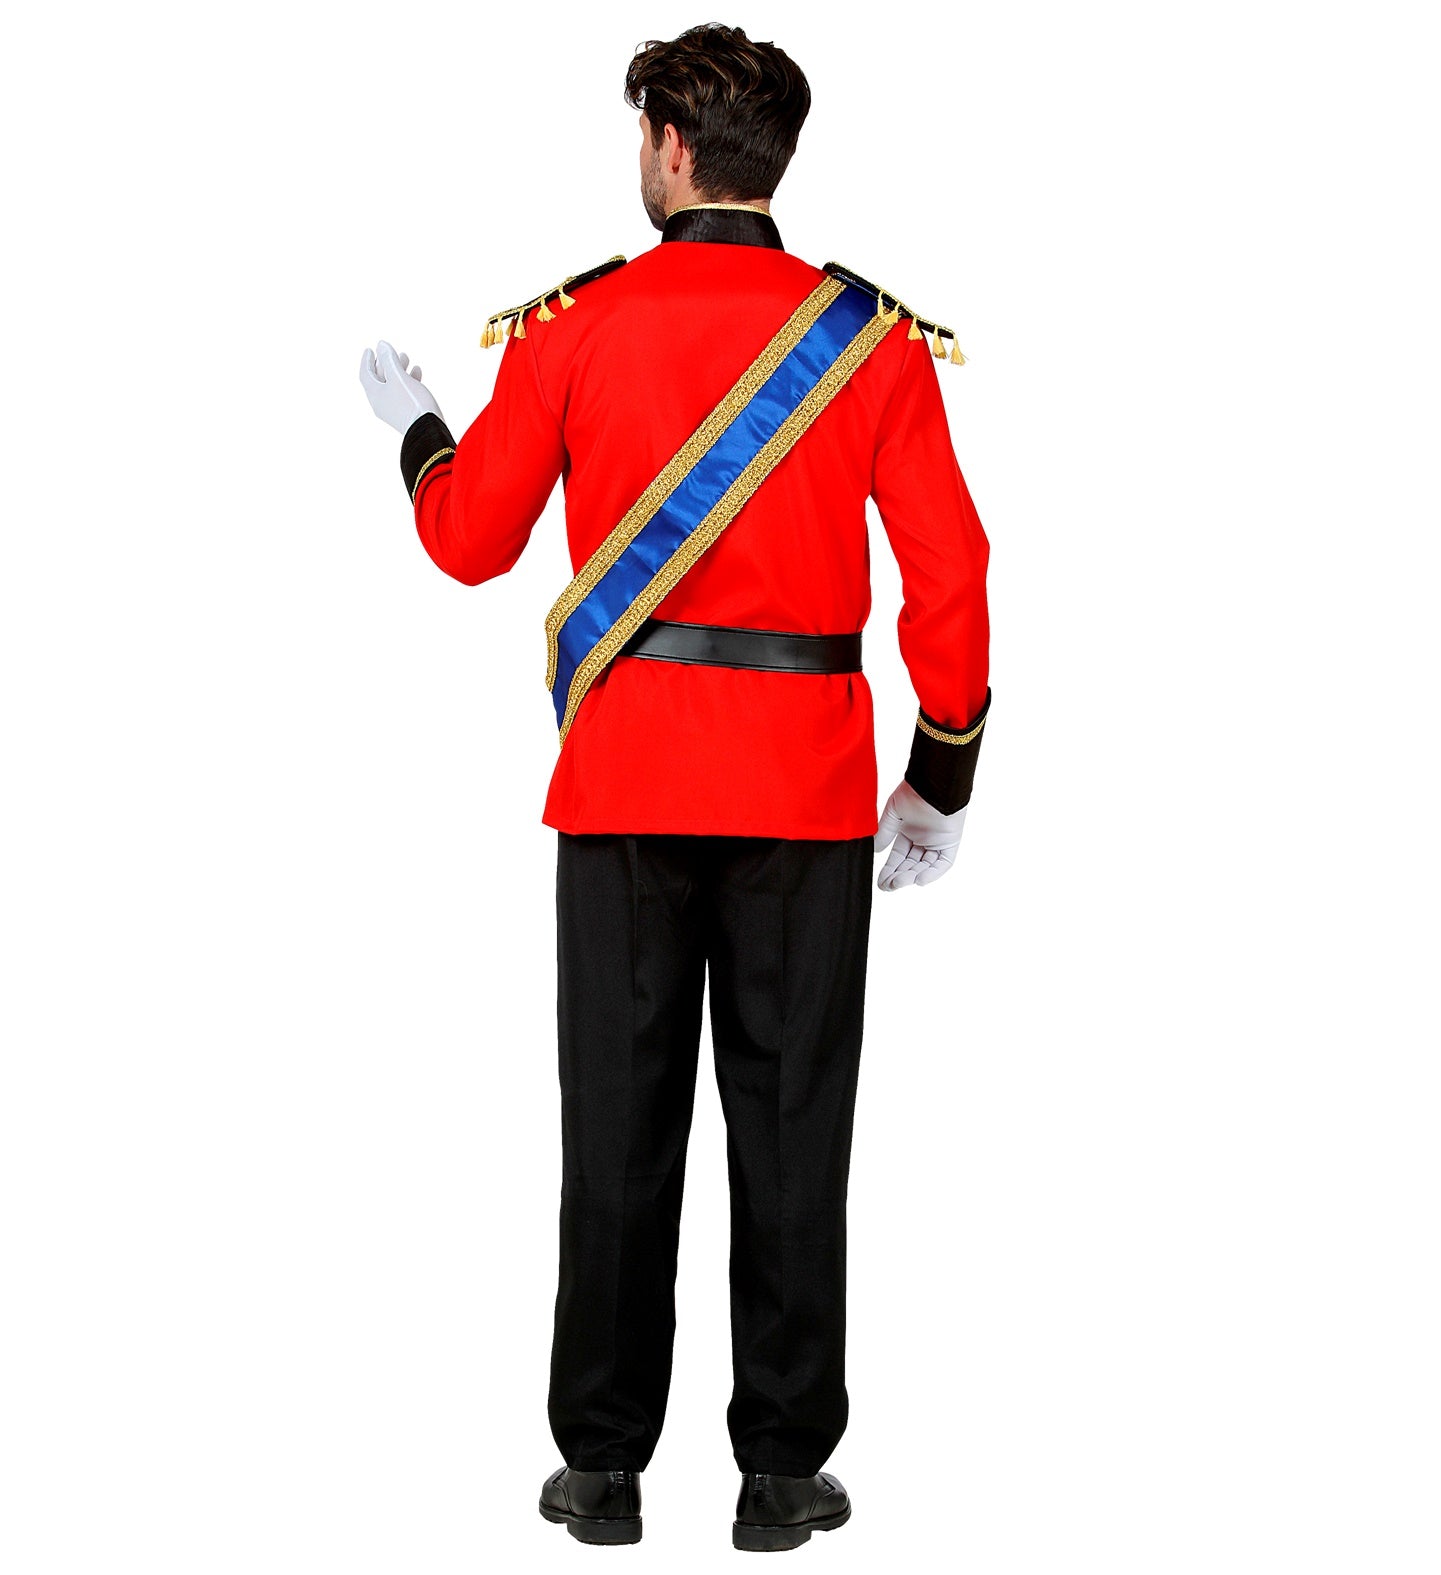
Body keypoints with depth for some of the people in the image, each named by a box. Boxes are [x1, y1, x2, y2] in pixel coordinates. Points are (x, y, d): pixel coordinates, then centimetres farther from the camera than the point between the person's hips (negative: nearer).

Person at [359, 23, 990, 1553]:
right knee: (791, 1128, 7)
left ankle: (604, 1469, 14)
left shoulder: (571, 324, -2)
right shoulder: (880, 338, -1)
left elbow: (471, 541, 4)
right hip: (810, 789, 0)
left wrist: (412, 426, 25)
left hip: (622, 781, 0)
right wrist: (942, 779, 9)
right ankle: (782, 1471, 12)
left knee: (619, 1127, 7)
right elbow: (949, 579, -1)